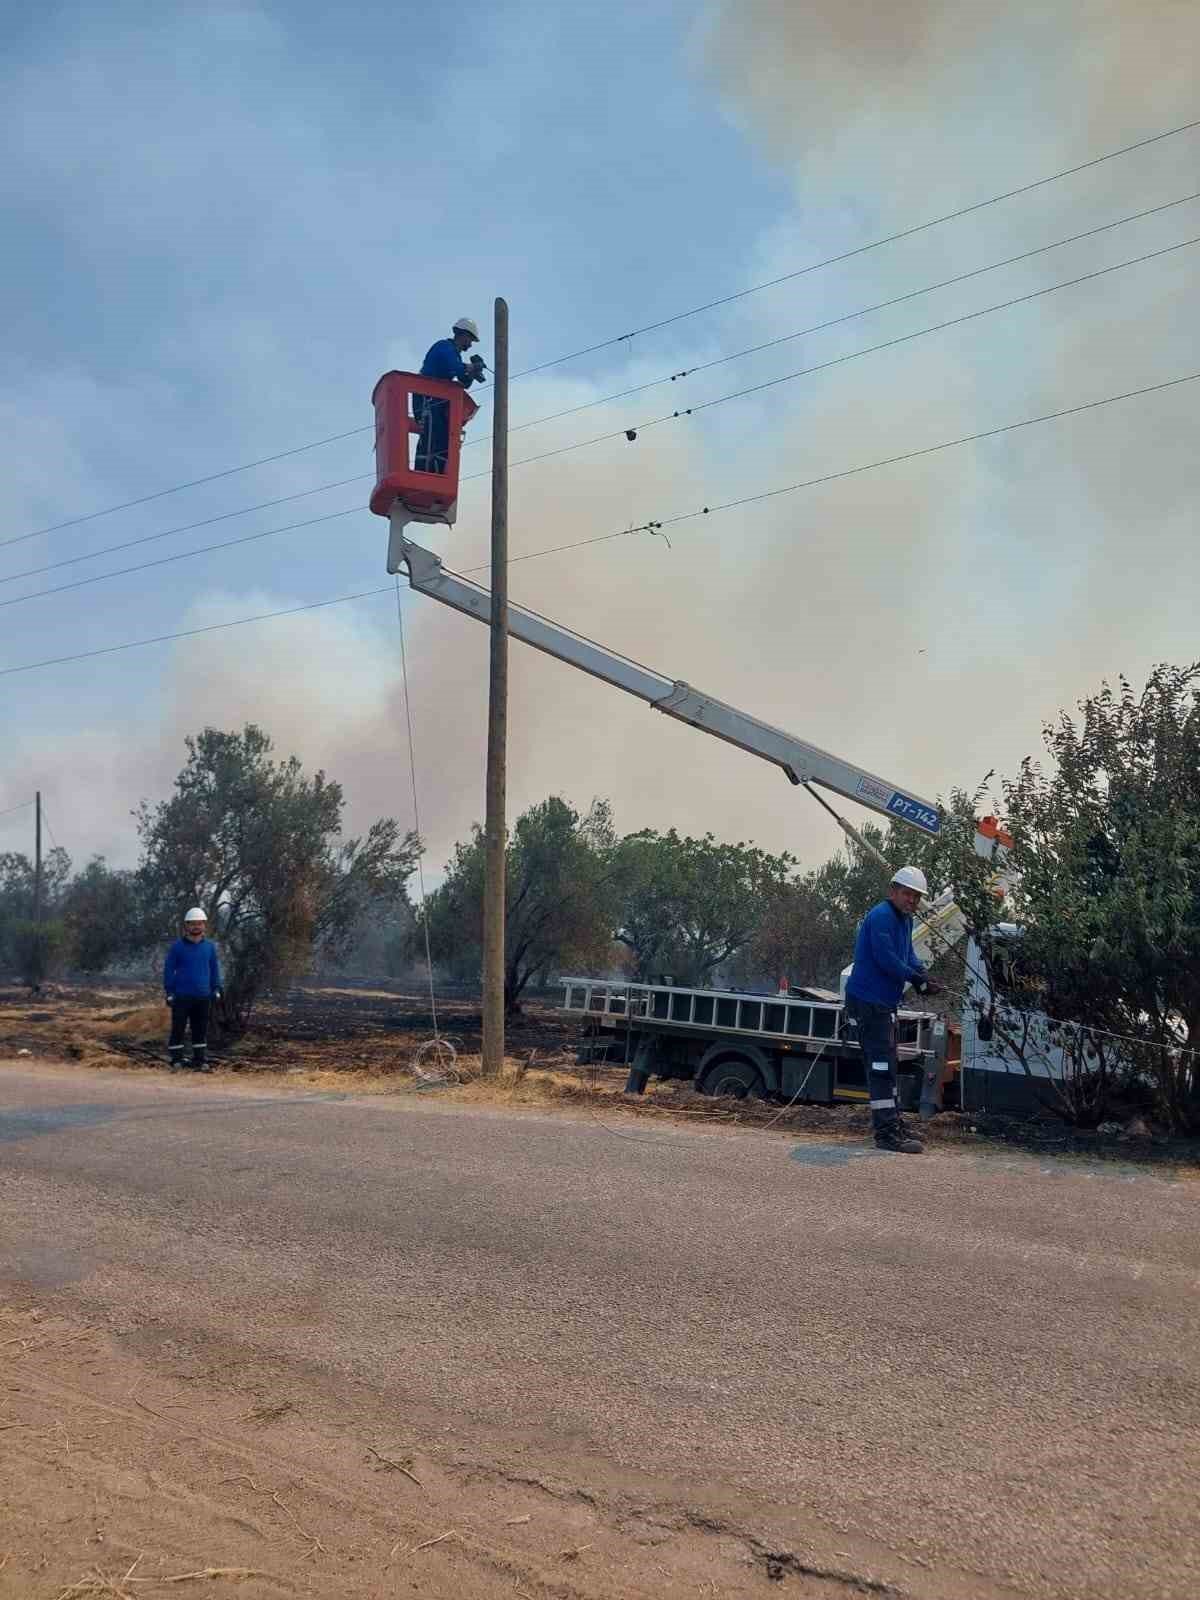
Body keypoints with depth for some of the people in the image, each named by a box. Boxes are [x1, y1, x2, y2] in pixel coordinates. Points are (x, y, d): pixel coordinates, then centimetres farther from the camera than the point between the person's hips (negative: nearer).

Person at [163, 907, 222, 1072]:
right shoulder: (177, 946, -3)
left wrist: (216, 989, 8)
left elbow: (214, 969, 14)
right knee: (178, 1029, -1)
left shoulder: (210, 946, 7)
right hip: (181, 996, -3)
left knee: (201, 1030, 7)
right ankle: (175, 1061, 7)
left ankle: (200, 1061, 14)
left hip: (203, 996, 3)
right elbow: (168, 970, -1)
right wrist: (169, 992, -6)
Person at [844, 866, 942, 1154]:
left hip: (884, 1002, 11)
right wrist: (918, 979, -17)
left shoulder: (905, 919, 15)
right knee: (881, 1065, -11)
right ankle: (887, 1132, -11)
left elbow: (908, 954, 15)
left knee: (886, 1064, 19)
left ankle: (893, 1122, 30)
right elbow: (886, 958, -23)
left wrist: (924, 976, -4)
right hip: (868, 1000, -11)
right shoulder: (881, 916, -17)